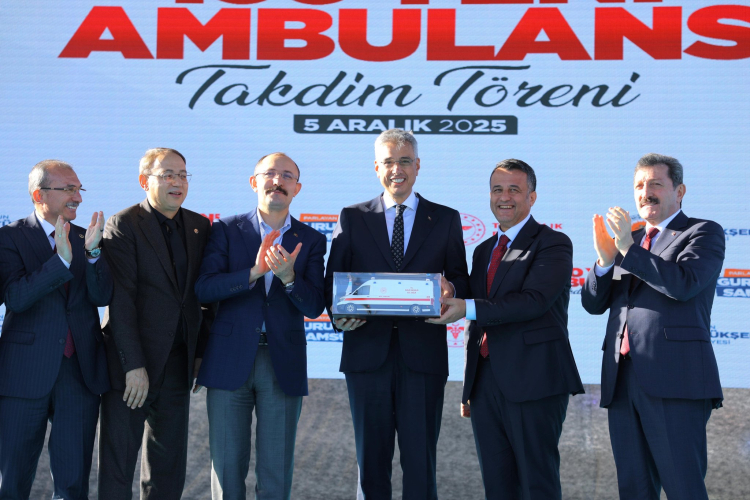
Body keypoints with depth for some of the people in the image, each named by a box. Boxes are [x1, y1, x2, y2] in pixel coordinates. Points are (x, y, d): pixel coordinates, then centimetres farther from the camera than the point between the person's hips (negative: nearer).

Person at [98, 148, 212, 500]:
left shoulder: (199, 227, 9)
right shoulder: (123, 226, -8)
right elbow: (121, 300, -14)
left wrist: (199, 352, 5)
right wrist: (133, 366, -18)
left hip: (177, 363, 5)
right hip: (132, 361, -5)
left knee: (169, 470, 12)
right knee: (118, 463, 4)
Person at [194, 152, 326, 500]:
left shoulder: (311, 242, 7)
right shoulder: (226, 230, 5)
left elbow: (314, 307, -1)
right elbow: (203, 289, -7)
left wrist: (288, 276, -20)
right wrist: (254, 272, -20)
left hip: (284, 364, 1)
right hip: (230, 363, -1)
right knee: (227, 468, 5)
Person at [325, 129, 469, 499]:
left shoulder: (446, 219, 10)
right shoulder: (352, 218, 10)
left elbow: (461, 282, 8)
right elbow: (333, 282, 6)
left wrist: (451, 289, -16)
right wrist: (339, 313, -15)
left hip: (423, 354, 0)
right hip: (367, 353, 1)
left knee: (420, 462, 2)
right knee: (371, 459, 7)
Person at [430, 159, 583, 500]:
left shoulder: (553, 244, -3)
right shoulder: (483, 251, 19)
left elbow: (533, 301, -19)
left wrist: (468, 308, -24)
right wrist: (470, 388, 20)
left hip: (533, 383, -7)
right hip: (486, 385, 7)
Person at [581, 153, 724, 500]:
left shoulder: (703, 233, 5)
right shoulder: (628, 239, 22)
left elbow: (684, 283, -14)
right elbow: (593, 303, 14)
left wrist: (628, 248, -15)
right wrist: (606, 259, -4)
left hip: (674, 377, -6)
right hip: (622, 379, 6)